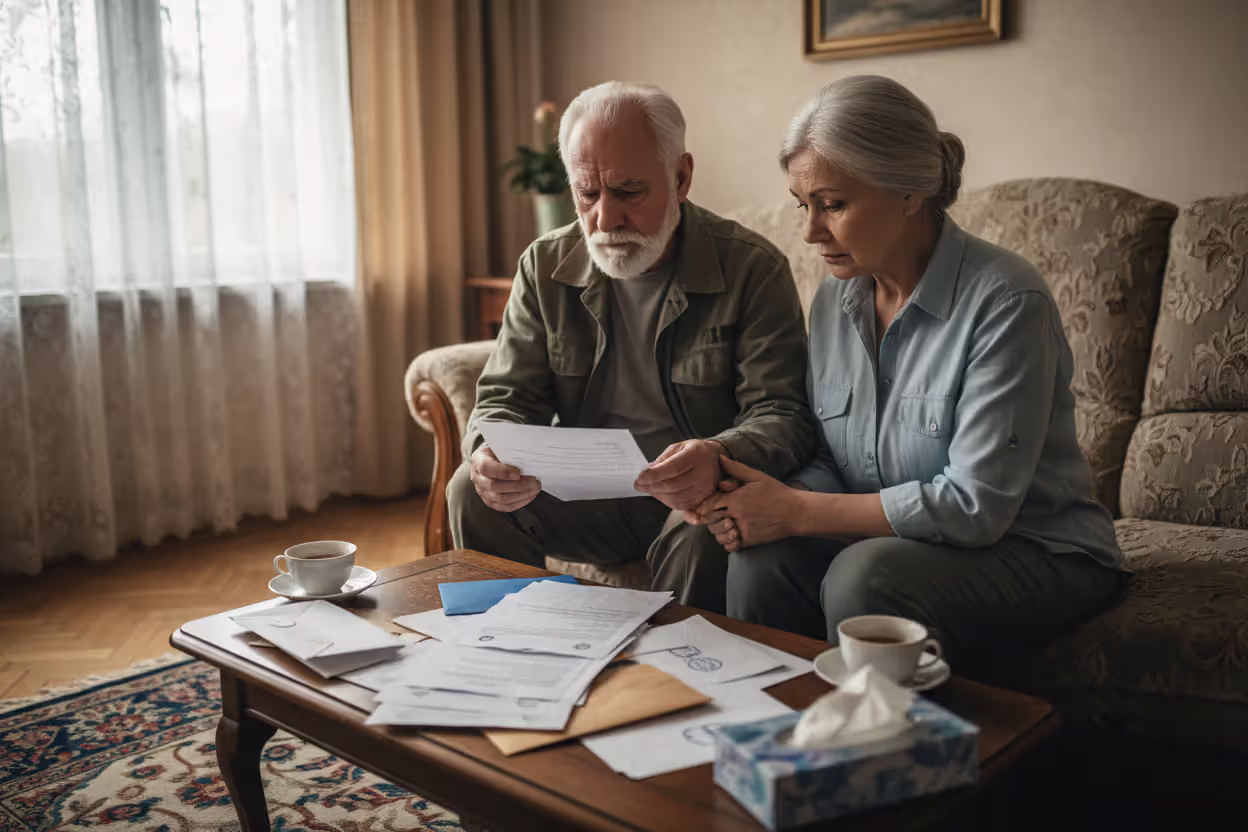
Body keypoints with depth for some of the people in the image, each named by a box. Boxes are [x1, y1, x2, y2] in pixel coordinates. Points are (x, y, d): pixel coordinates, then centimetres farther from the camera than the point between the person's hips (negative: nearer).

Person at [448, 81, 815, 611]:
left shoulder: (753, 269, -10)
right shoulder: (546, 266, 2)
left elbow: (782, 416, -15)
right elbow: (505, 398, 1)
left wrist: (720, 457, -39)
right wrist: (492, 451, -25)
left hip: (697, 501, -3)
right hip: (586, 497, 4)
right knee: (474, 492, -19)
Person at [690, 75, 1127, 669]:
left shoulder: (1005, 302, -19)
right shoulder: (836, 298, 4)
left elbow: (976, 504, -22)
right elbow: (828, 461, 7)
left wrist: (797, 511, -21)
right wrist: (764, 504, -17)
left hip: (1037, 554, -5)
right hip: (894, 540, 5)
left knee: (867, 573, -32)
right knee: (761, 559, -23)